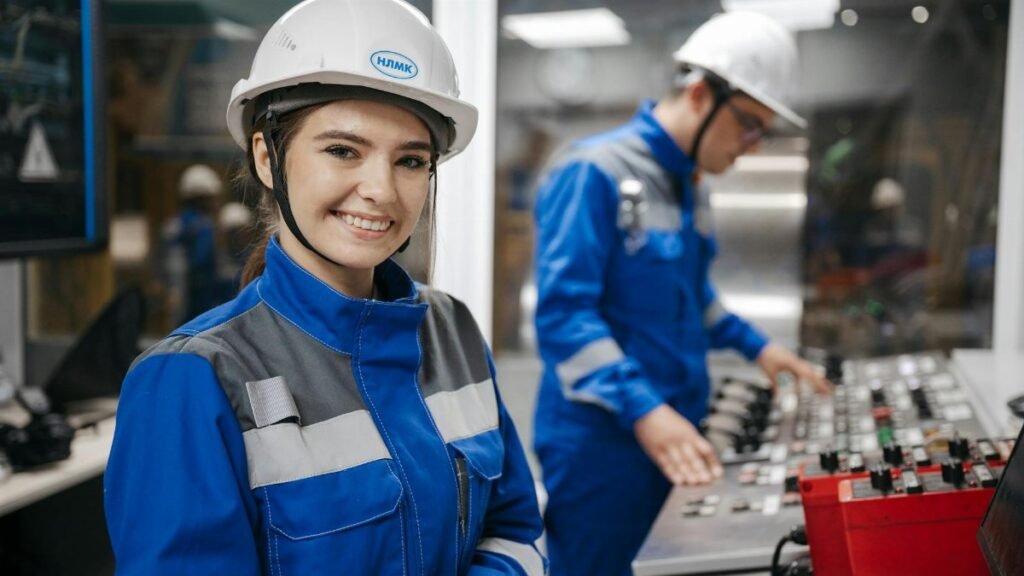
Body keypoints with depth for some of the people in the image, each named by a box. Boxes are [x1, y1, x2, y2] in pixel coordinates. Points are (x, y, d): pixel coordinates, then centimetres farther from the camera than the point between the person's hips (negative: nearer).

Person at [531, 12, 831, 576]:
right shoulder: (594, 171, -17)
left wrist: (754, 345, 15)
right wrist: (641, 409, -33)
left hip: (674, 432, 8)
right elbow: (563, 313, -24)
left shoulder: (688, 184, 11)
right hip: (603, 438, -8)